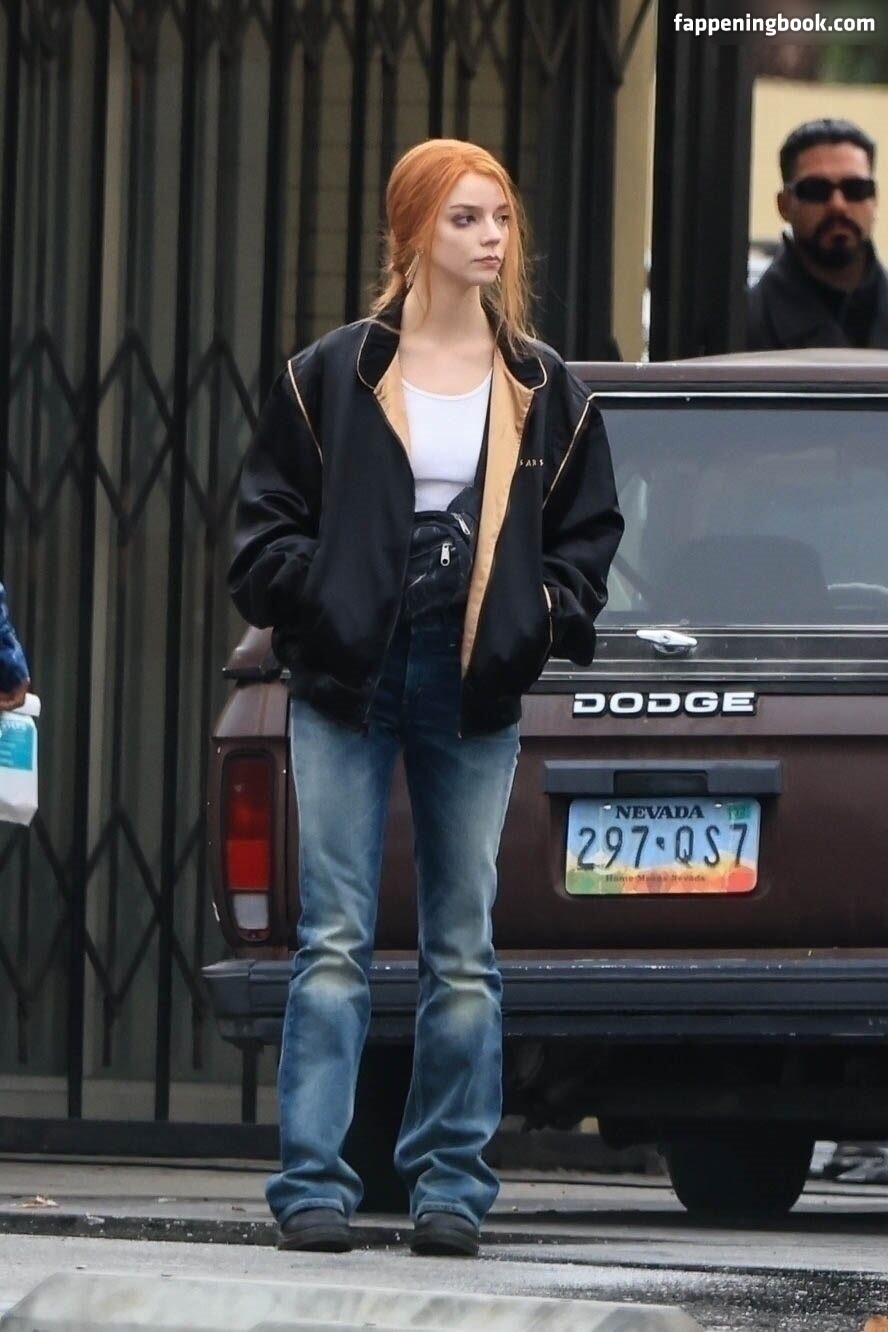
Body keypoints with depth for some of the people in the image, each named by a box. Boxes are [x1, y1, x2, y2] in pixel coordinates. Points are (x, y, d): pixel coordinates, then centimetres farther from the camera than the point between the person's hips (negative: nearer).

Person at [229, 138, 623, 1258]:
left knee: (464, 950, 4)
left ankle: (450, 1187, 9)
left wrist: (544, 617, -3)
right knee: (335, 940, -5)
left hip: (476, 693, 2)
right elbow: (266, 530, 4)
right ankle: (313, 1185, -5)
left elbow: (587, 535, 13)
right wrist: (325, 599, -11)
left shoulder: (543, 391, 8)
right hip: (348, 681, -2)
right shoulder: (332, 377, 2)